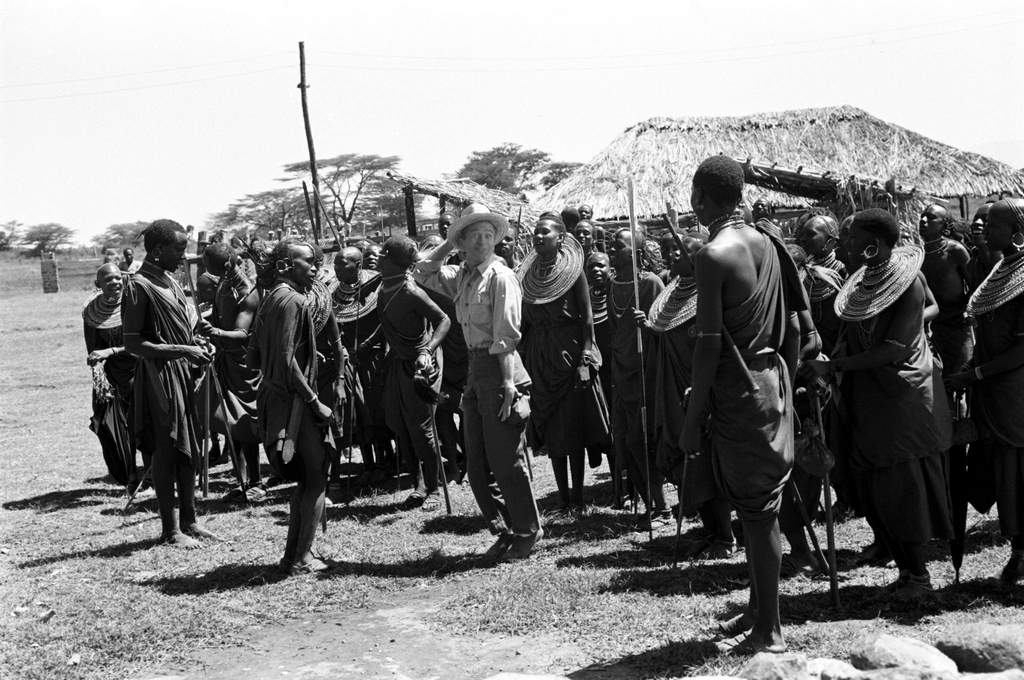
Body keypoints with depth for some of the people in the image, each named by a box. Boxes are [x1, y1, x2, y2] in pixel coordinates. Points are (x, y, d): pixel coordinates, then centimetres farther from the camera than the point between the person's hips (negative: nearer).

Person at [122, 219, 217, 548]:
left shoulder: (170, 282, 11)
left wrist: (197, 347, 4)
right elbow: (133, 344, -16)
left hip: (184, 373, 8)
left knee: (189, 450, 13)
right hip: (158, 376, -8)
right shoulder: (139, 286, -13)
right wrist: (183, 351, -19)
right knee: (166, 453, -1)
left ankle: (189, 520, 23)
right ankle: (170, 529, 9)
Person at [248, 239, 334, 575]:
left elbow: (254, 357, 17)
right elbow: (287, 360, -21)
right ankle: (301, 559, 1)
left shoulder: (270, 299, 14)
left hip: (271, 397, 10)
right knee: (317, 479, -2)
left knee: (305, 479, 18)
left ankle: (292, 555, 21)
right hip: (293, 400, -10)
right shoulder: (293, 301, -15)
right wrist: (315, 402, -18)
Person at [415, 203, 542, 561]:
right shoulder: (461, 277, 12)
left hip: (500, 368, -8)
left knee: (506, 459, -2)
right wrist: (448, 245, 13)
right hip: (474, 369, 8)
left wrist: (509, 384, -21)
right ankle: (505, 532, 23)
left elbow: (507, 336, -15)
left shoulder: (500, 277, -10)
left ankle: (528, 532, 11)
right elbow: (422, 273, 21)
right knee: (477, 464, 11)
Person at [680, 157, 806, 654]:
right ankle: (759, 608, 30)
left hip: (738, 390, -8)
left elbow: (709, 343, -19)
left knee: (756, 510, -1)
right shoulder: (767, 243, 7)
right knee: (759, 505, 18)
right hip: (773, 381, 8)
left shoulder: (713, 255, -16)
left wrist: (691, 419, -14)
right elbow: (792, 324, 11)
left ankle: (769, 630, 8)